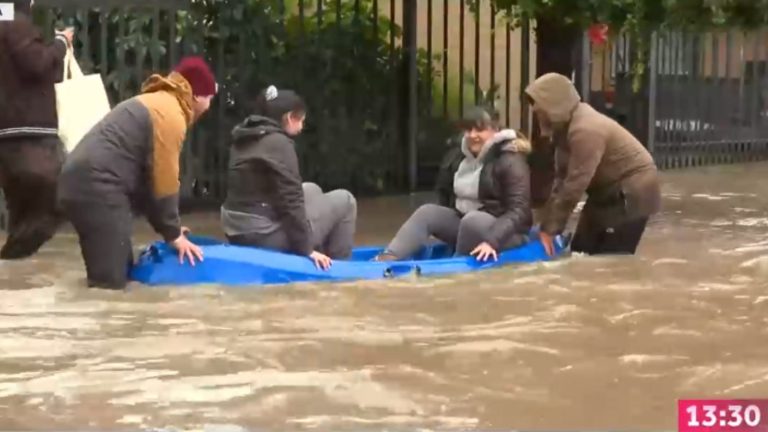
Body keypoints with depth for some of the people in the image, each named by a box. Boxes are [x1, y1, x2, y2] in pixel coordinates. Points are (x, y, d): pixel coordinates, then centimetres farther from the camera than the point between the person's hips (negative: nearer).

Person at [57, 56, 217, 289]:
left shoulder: (156, 104, 26)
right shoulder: (170, 114, -6)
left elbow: (147, 175, 24)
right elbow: (164, 180, -8)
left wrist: (169, 226, 20)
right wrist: (173, 233, 3)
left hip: (81, 181, 11)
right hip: (97, 186, -11)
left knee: (121, 271, 14)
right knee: (111, 280, -10)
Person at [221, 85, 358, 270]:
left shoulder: (243, 140, 13)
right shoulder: (278, 143, -14)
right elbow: (290, 200, -17)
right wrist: (306, 249, -12)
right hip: (265, 235, -9)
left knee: (312, 190, 28)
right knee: (344, 200, 5)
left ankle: (327, 256, 27)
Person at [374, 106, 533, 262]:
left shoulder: (509, 161, -15)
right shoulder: (456, 156, 7)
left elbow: (518, 210, -23)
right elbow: (444, 195, 15)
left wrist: (492, 241, -34)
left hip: (504, 231, -6)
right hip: (464, 223, 6)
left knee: (472, 220, -36)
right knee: (427, 212, -16)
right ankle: (387, 260, -36)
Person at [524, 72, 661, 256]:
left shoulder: (585, 130, -29)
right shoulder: (565, 126, 1)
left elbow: (575, 185, -29)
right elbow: (562, 178, 0)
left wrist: (549, 229, -25)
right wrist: (547, 225, -5)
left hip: (632, 191, -9)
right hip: (607, 191, 10)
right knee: (581, 251, 7)